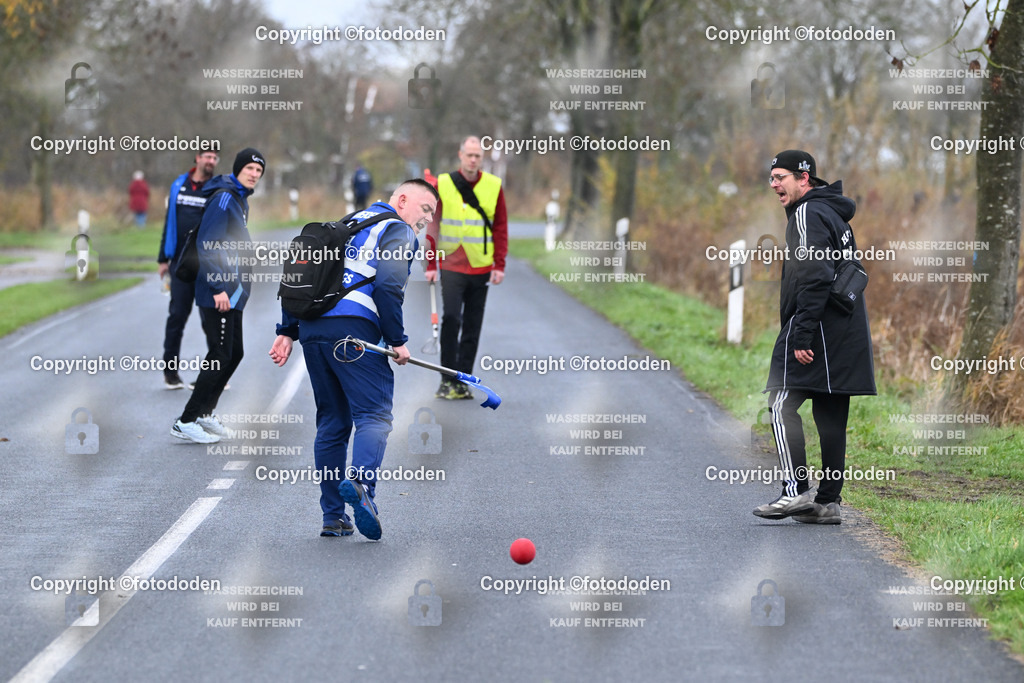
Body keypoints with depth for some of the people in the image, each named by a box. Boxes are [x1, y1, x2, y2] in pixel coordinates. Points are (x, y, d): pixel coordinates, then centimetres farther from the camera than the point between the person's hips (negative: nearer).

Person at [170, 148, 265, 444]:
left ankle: (204, 414, 23)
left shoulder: (240, 200, 16)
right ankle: (186, 422, -6)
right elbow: (207, 245, -21)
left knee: (234, 354, 14)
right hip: (218, 294, -10)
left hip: (232, 292, 10)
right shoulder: (224, 198, -15)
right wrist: (218, 288, -24)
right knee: (220, 356, -10)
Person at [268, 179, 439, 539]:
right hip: (352, 329, -7)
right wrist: (397, 340, -7)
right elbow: (387, 285, -12)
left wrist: (288, 330, 22)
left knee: (332, 422, 13)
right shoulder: (398, 230, 5)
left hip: (311, 328, 7)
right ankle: (361, 481, -36)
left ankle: (333, 516, 11)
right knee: (375, 414, -10)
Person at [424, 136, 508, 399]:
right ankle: (448, 380, -7)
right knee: (452, 319, -13)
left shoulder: (494, 186, 4)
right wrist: (431, 265, -2)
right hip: (452, 266, -2)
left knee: (473, 327, 6)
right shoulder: (442, 185, -1)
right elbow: (432, 226, 2)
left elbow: (500, 227, 8)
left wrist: (499, 265, 2)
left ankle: (463, 380, 12)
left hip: (481, 267, 2)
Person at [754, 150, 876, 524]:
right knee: (830, 415, 8)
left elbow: (815, 277, -19)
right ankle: (828, 501, 7)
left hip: (817, 327, -10)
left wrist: (802, 335, -21)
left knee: (782, 404, -8)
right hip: (845, 335, 10)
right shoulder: (835, 214, 22)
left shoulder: (809, 213, -9)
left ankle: (797, 490, -15)